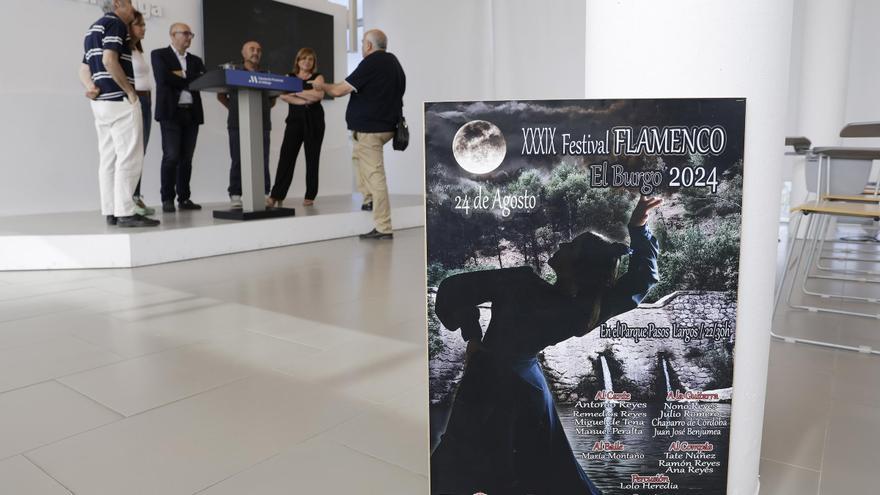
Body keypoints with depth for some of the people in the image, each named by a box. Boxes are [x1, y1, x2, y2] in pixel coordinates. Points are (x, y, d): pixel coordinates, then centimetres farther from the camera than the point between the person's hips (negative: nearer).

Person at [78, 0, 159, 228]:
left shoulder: (94, 29, 23)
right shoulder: (115, 23, -6)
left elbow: (84, 70, 17)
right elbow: (109, 60, -20)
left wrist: (92, 88, 0)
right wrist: (130, 91, -13)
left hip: (102, 101, 10)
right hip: (119, 100, -9)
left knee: (109, 158, 7)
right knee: (129, 157, -9)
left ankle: (110, 211, 7)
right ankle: (125, 213, -11)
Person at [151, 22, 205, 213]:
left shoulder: (196, 60, 21)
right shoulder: (159, 55, 5)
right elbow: (164, 79, -11)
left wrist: (183, 76, -5)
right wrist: (190, 80, -3)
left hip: (192, 113, 5)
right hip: (171, 112, -5)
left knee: (186, 158, 4)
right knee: (171, 156, -10)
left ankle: (184, 198, 9)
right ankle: (167, 199, -3)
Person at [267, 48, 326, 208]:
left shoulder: (317, 77, 8)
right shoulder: (289, 77, 13)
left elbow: (319, 94, -12)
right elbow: (283, 95, -4)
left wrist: (296, 92, -8)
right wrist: (304, 100, -15)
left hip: (313, 121, -1)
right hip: (294, 119, 1)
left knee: (312, 158, 1)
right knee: (286, 156, -7)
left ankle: (310, 196, 7)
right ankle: (276, 195, -7)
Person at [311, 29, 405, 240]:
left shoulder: (370, 64, -14)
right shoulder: (393, 62, 14)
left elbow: (339, 90, -12)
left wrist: (321, 86, 7)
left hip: (370, 127, -10)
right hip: (387, 125, 10)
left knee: (375, 175, -9)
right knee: (358, 154, 29)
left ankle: (383, 228, -9)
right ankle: (369, 198, 21)